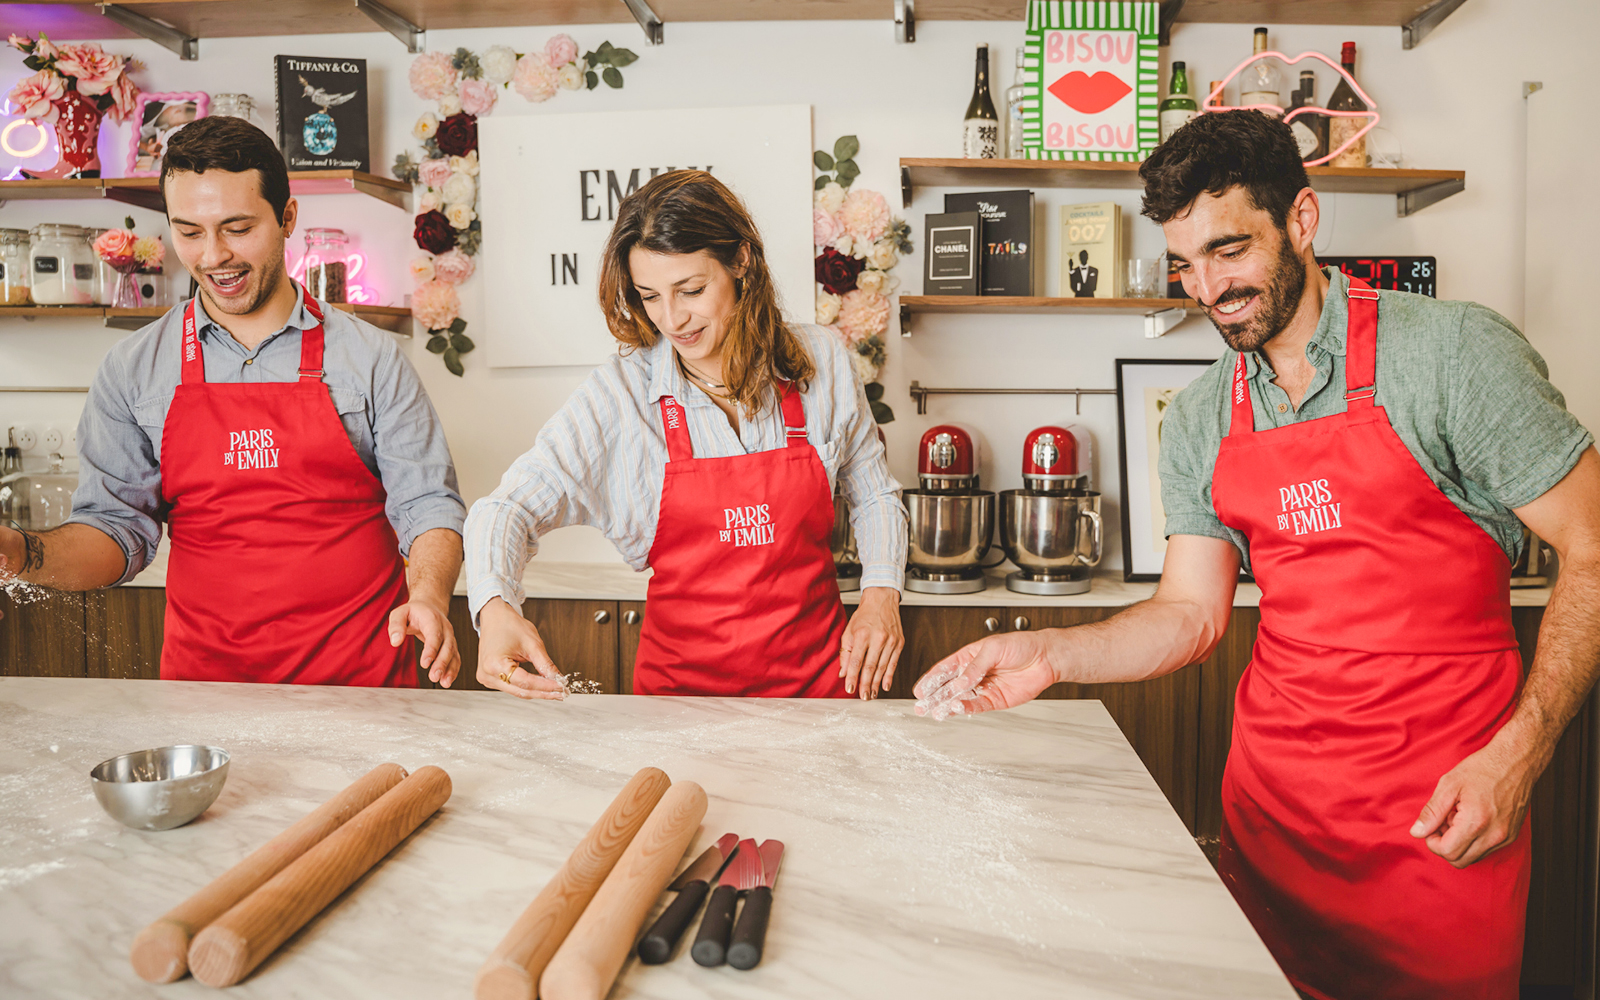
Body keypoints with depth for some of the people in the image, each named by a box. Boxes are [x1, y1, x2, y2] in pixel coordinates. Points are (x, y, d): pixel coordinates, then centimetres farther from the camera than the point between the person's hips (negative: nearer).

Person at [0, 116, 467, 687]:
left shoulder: (370, 357, 1)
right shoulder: (132, 371, 7)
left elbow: (426, 504, 0)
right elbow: (117, 527, 7)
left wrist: (428, 596, -19)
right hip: (204, 674, 2)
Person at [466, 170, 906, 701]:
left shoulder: (822, 362, -1)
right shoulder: (618, 394, -8)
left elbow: (875, 497, 13)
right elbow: (507, 508, -9)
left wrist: (881, 592, -3)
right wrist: (495, 607, -28)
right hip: (682, 686, 0)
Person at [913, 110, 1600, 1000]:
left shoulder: (1456, 352, -10)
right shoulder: (1199, 423, 4)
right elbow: (1193, 614, 4)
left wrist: (1519, 754, -16)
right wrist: (1049, 656, -11)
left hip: (1442, 812, -3)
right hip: (1272, 787, 4)